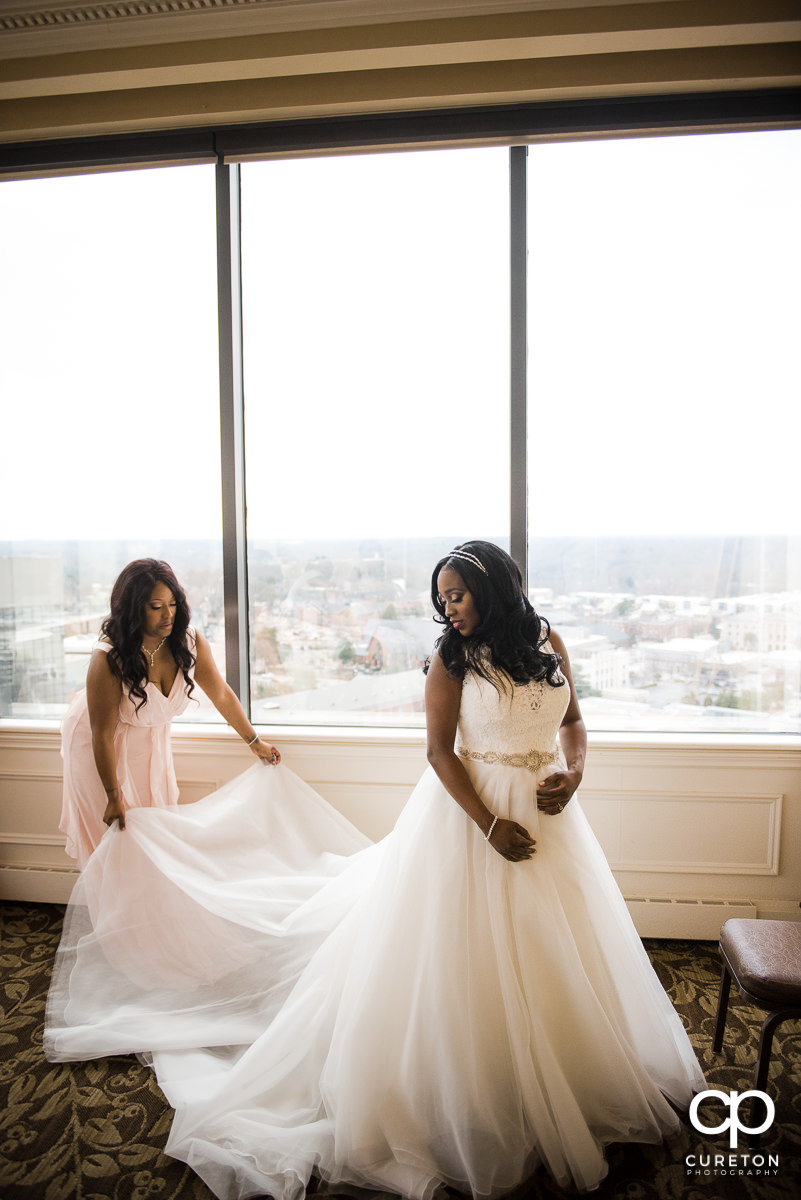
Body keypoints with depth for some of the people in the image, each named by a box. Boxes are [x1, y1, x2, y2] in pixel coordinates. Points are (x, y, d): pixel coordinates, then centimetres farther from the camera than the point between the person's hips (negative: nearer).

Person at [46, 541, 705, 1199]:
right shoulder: (452, 656, -11)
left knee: (552, 956, 19)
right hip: (471, 812, -5)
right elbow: (440, 751, -13)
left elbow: (573, 720, 11)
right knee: (469, 957, 5)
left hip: (548, 816, 5)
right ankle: (467, 1104, 28)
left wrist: (574, 772, -8)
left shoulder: (549, 642, 0)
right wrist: (491, 824, -19)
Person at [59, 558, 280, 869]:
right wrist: (113, 797, -23)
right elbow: (103, 734, -27)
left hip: (151, 738, 5)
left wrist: (254, 741, 0)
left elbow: (221, 695, -8)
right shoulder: (108, 658, -34)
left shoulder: (189, 641, -22)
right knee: (116, 832, 1)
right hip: (101, 745, -5)